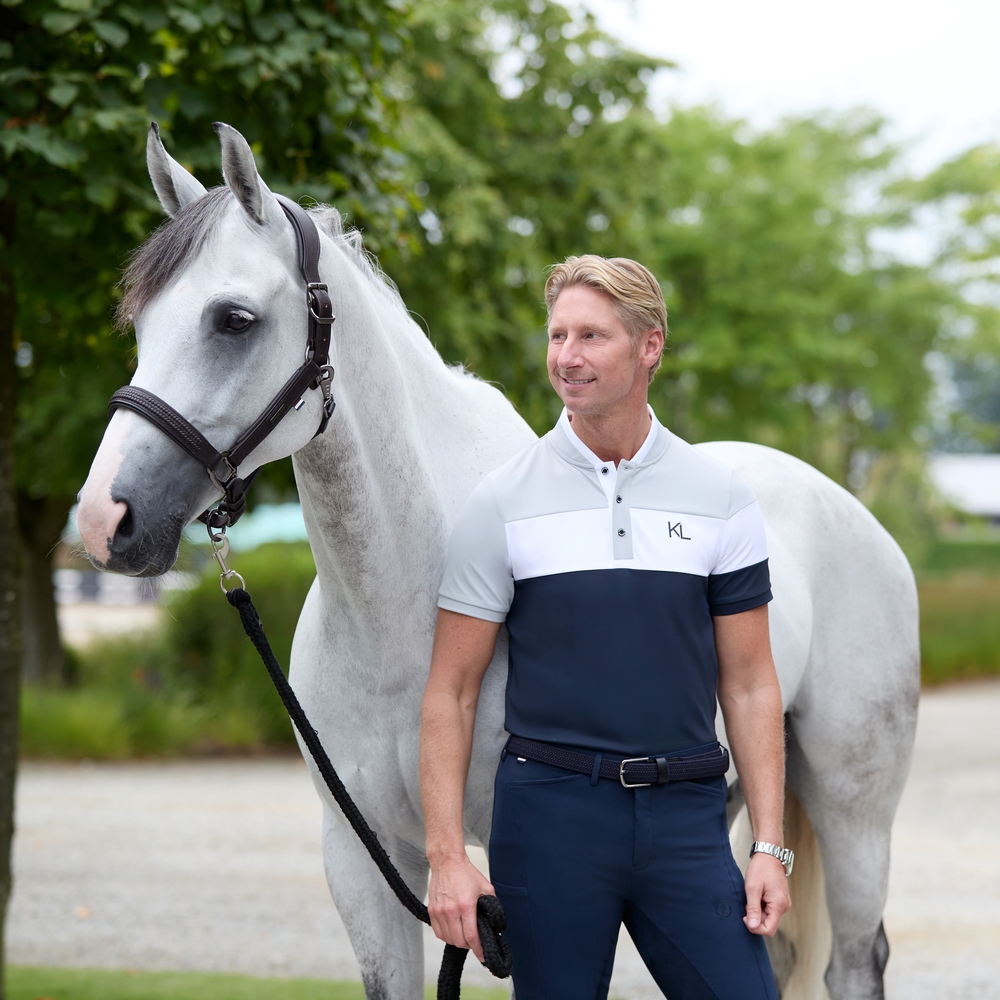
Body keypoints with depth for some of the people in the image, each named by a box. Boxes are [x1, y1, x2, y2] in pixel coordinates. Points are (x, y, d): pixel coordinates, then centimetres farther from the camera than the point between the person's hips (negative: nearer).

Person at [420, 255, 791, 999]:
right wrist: (447, 857, -7)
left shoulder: (721, 499, 5)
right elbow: (451, 690, 1)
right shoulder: (501, 503, 1)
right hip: (551, 807, -1)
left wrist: (770, 847, -1)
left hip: (686, 819, 1)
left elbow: (749, 684, 7)